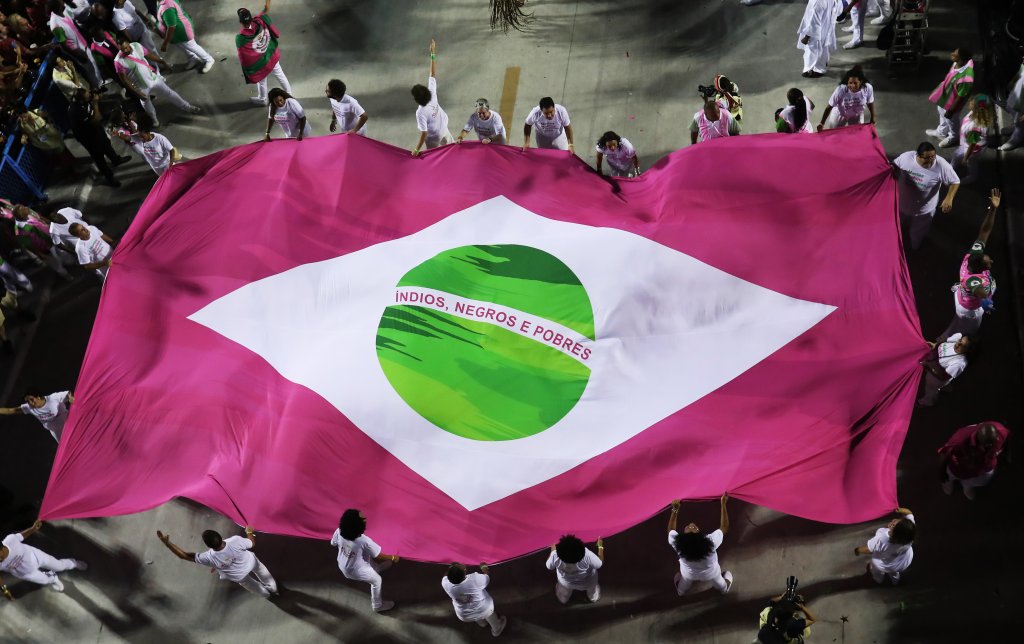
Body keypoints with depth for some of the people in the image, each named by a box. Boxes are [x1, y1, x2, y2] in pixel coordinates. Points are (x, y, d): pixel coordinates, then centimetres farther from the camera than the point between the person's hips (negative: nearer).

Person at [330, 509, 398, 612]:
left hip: (342, 566, 6)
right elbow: (379, 556, -23)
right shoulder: (364, 541, -38)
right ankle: (377, 606, 41)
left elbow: (333, 543, -2)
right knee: (376, 580, 21)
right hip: (356, 571, -6)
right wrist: (393, 557, -4)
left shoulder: (339, 532, -25)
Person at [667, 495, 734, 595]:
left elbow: (670, 529, -17)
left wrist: (675, 509, -18)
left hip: (689, 573, 0)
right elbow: (724, 527, -27)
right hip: (710, 573, 0)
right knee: (723, 588, 37)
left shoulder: (677, 543, -42)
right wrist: (723, 503, -27)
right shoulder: (711, 542, -47)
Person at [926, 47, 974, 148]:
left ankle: (952, 138, 53)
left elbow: (960, 97, -29)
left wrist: (951, 111, -16)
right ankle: (941, 132, 62)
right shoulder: (957, 64, -21)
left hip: (951, 102, -8)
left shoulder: (964, 78, -44)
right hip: (944, 96, 8)